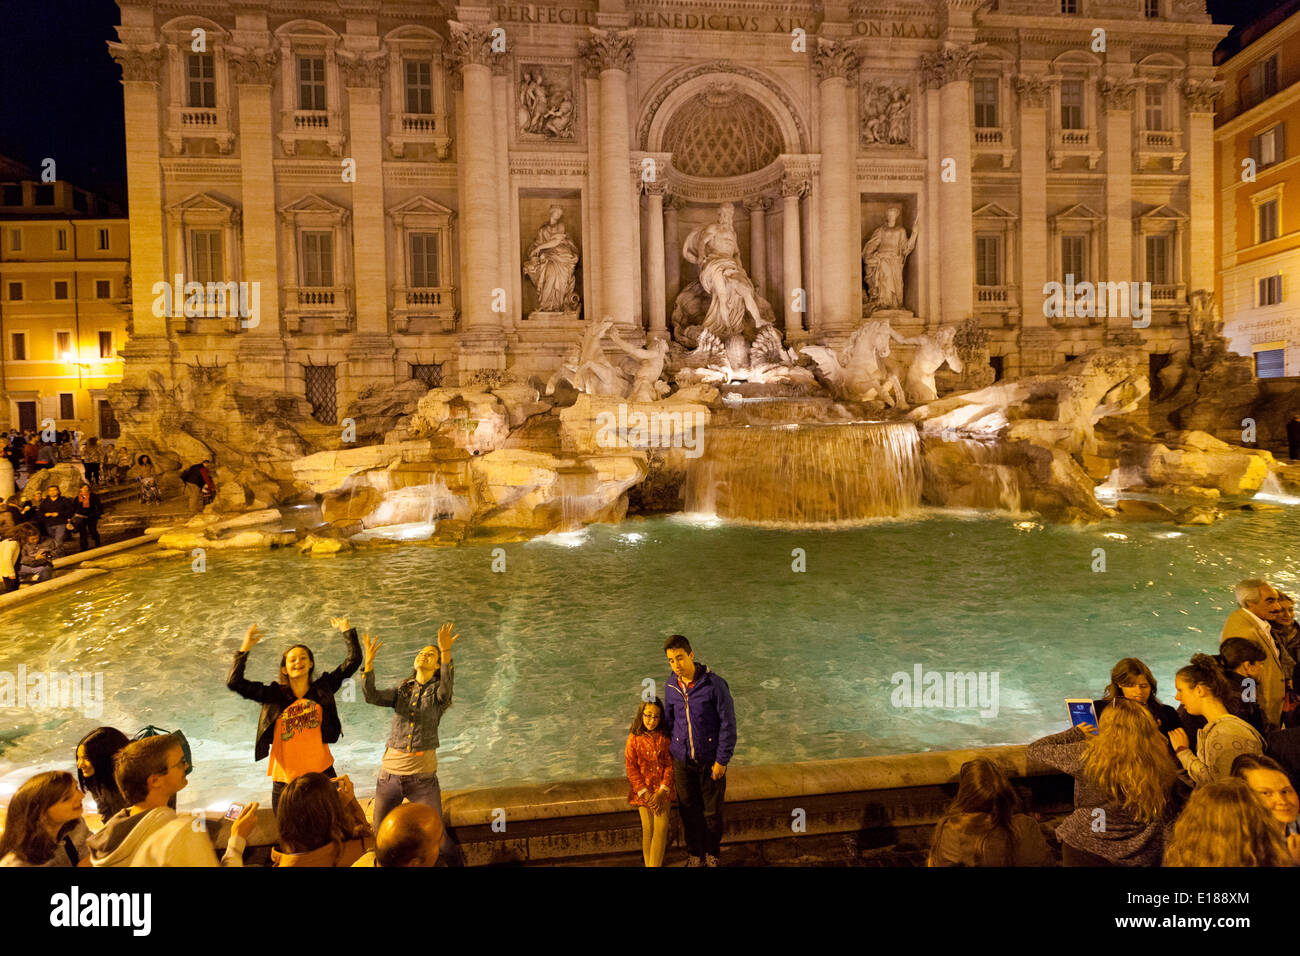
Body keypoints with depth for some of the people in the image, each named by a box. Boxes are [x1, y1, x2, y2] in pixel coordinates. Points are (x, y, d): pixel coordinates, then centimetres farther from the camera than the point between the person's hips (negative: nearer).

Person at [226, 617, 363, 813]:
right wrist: (244, 649, -5)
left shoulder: (322, 688, 4)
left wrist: (347, 632, 2)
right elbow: (234, 682, -1)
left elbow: (353, 661, 2)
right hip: (285, 780, 0)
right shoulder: (274, 694, 4)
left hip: (321, 774, 0)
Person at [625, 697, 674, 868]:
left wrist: (661, 792, -12)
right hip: (643, 789, -1)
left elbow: (670, 765, -2)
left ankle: (655, 864, -1)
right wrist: (645, 793, -10)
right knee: (648, 829, -2)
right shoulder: (634, 738, -3)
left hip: (663, 789, 1)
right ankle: (648, 863, 12)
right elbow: (631, 767, -4)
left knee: (661, 827, -9)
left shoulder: (664, 738, 0)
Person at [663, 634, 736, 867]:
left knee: (712, 812, 12)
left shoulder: (714, 684, -18)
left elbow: (728, 724, -12)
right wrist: (670, 755, 13)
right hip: (682, 761, 3)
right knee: (689, 811, 14)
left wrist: (722, 760, -12)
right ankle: (695, 855, 36)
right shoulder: (671, 687, -3)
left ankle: (713, 854, 36)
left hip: (710, 761, -3)